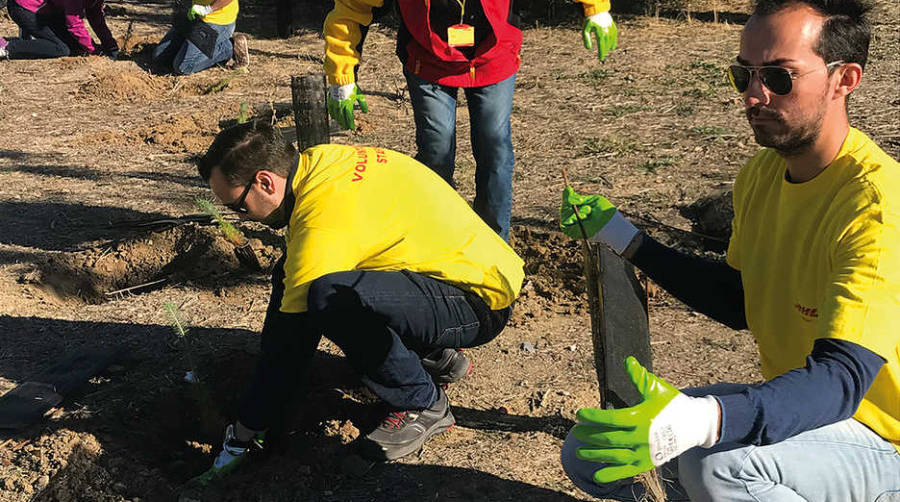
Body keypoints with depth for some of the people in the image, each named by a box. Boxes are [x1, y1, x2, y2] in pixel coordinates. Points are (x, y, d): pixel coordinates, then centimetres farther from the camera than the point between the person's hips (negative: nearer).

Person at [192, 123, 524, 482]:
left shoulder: (325, 225, -27)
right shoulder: (316, 160, 0)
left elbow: (291, 342, -19)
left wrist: (241, 435, -10)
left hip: (480, 303, -10)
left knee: (330, 297, -34)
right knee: (290, 274, 9)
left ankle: (423, 404, -7)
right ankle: (438, 357, 15)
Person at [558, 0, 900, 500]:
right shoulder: (761, 174, 1)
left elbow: (842, 377, -35)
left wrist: (704, 419, -52)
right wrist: (623, 239, 6)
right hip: (788, 402, 8)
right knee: (588, 454, 2)